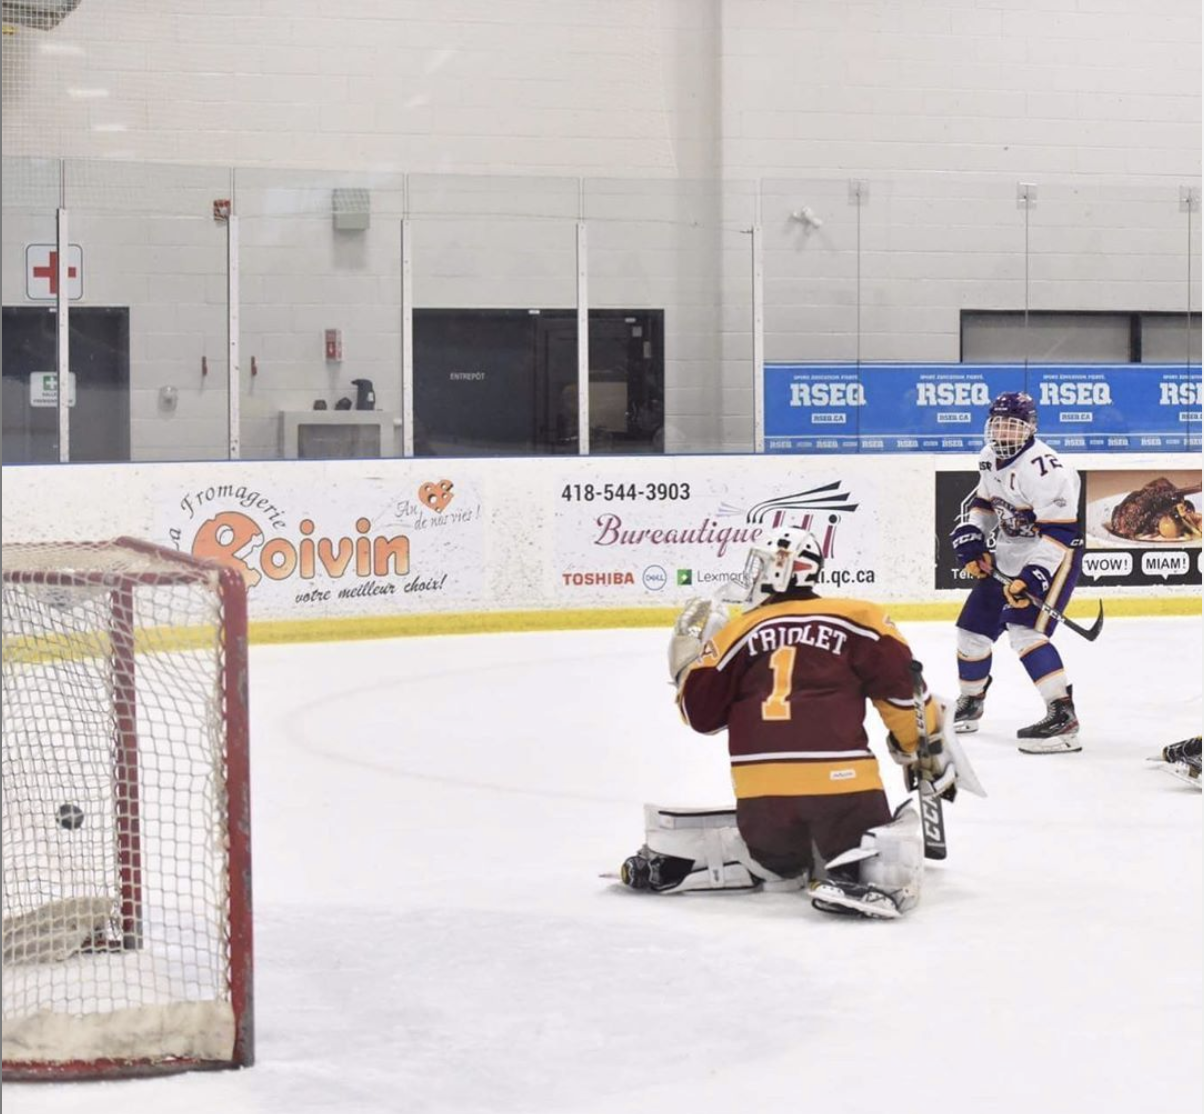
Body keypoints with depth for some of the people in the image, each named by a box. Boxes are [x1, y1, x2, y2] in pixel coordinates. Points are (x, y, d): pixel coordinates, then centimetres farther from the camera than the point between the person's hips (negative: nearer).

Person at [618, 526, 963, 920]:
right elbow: (901, 689, 3)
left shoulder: (739, 632, 12)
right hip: (840, 783, -3)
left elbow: (701, 713, 15)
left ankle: (669, 861, 9)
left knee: (773, 857, 26)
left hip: (760, 792, 4)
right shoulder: (857, 618, 6)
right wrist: (929, 751, 16)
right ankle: (855, 879, -23)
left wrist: (687, 660, 33)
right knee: (890, 845, 9)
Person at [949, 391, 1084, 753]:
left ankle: (1063, 716, -28)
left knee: (1025, 631, -26)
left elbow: (1059, 531, -29)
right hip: (1007, 557, 9)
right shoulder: (989, 458, 3)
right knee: (973, 627, 13)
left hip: (1052, 556, -9)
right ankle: (970, 702, 36)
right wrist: (970, 537, 7)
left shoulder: (1043, 469, -26)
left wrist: (1034, 577, -35)